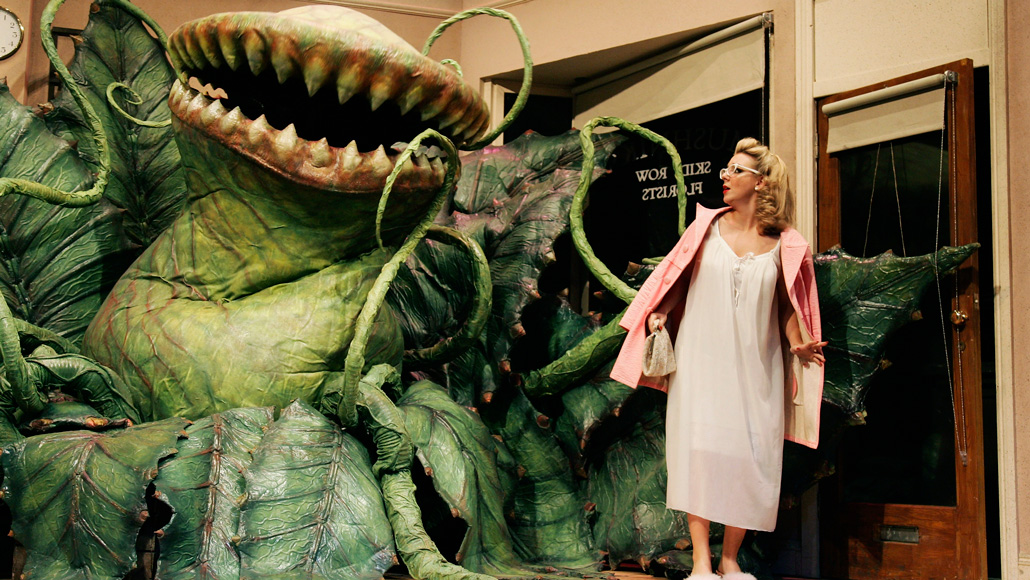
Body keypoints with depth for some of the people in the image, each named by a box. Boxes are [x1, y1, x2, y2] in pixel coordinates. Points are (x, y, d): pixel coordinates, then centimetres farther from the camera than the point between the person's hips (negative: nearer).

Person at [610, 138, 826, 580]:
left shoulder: (784, 245, 4)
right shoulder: (707, 226, 7)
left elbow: (788, 305, 7)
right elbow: (679, 278, 11)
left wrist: (798, 343, -9)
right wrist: (660, 314, -4)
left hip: (754, 364, 0)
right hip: (701, 356, 0)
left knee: (750, 457, -2)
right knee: (698, 447, -11)